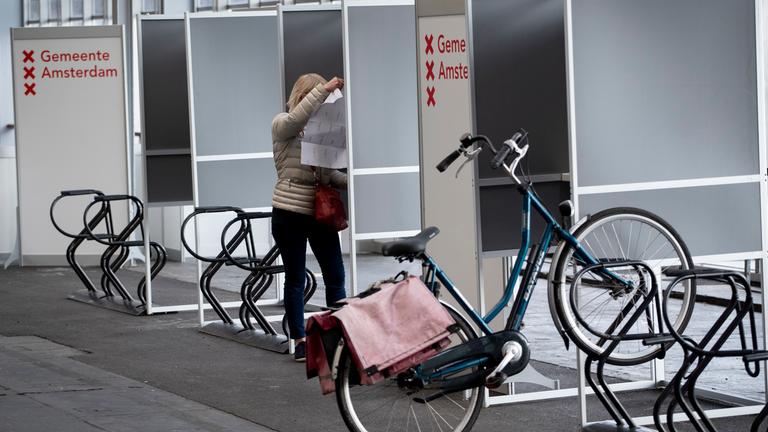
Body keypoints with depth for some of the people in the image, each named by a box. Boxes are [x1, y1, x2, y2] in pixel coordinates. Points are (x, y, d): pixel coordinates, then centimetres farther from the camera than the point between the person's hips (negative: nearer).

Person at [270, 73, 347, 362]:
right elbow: (297, 117, -26)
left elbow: (329, 173, 16)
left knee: (335, 277, 3)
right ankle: (299, 341, 8)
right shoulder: (282, 125, -1)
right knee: (295, 278, 2)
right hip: (289, 213, -5)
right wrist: (324, 89, -27)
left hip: (320, 212, 5)